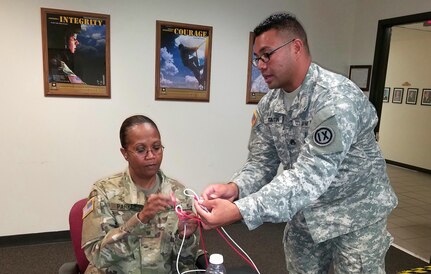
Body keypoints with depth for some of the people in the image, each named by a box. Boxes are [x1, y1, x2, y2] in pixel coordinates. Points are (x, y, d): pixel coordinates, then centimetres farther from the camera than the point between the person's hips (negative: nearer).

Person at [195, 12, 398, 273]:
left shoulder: (336, 97, -28)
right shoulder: (268, 105, -5)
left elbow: (310, 176, -36)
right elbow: (261, 162, -6)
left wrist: (239, 211, -42)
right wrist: (235, 188, -28)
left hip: (354, 213, -5)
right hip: (304, 212, 6)